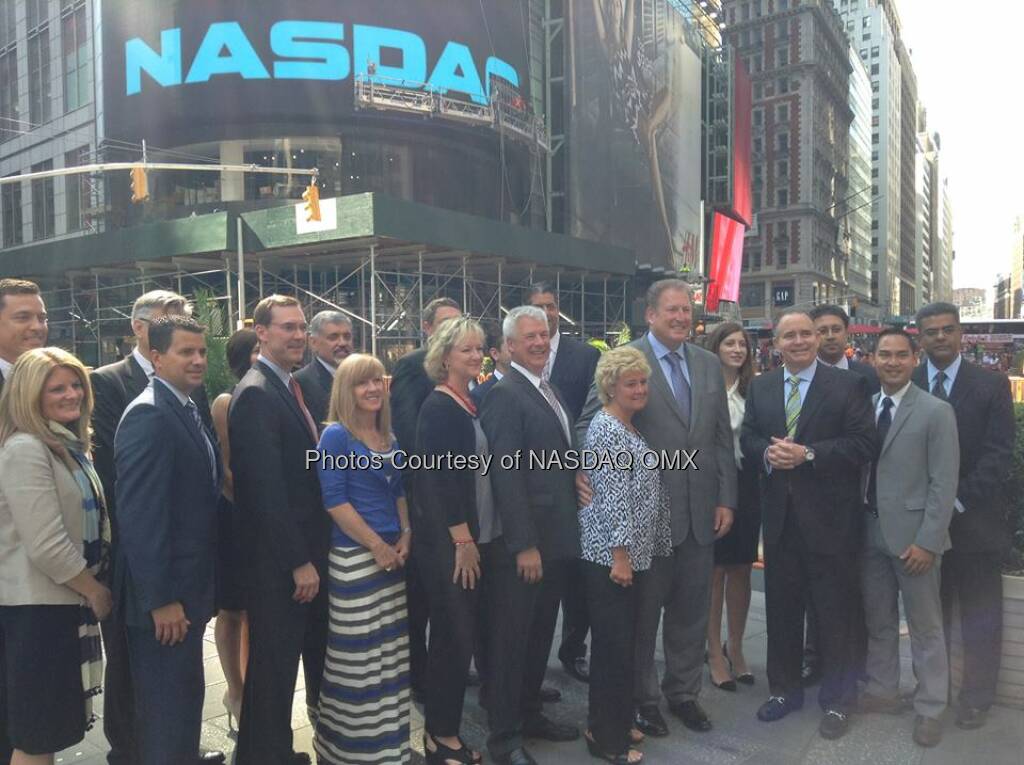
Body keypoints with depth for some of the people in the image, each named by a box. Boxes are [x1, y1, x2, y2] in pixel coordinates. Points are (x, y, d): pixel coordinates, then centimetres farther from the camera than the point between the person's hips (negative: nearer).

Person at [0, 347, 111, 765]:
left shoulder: (69, 445, 11)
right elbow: (46, 546, -22)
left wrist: (96, 586, 12)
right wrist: (94, 589, -11)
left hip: (67, 600, 9)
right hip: (37, 606, -9)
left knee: (51, 726, 18)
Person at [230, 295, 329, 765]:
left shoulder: (290, 387, 11)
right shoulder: (256, 394, -18)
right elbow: (268, 490, -22)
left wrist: (314, 555, 10)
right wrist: (299, 561, -19)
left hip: (308, 548, 9)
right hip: (278, 559, -9)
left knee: (316, 649, 21)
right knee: (275, 660, 6)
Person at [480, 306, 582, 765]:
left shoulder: (550, 392, 14)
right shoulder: (505, 395, -14)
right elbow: (506, 475, -20)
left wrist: (564, 534, 13)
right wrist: (524, 545, -22)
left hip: (554, 538, 9)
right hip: (521, 544, -9)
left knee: (540, 636, 20)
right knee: (510, 640, 5)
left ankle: (529, 713, 36)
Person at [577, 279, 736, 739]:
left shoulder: (709, 364, 8)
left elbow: (722, 438, 9)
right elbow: (589, 424, -9)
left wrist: (726, 500, 6)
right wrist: (585, 473, -22)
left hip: (701, 511, 5)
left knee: (691, 611, 17)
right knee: (643, 611, 12)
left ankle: (683, 693, 37)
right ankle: (642, 698, 31)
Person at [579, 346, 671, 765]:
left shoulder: (630, 428, 14)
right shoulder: (605, 429, -14)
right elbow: (611, 495, -19)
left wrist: (632, 552, 15)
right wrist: (619, 553, -20)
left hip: (632, 552, 9)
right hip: (611, 555, -9)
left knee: (624, 643, 16)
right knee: (612, 645, 0)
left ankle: (618, 722, 30)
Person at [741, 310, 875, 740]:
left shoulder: (847, 386, -4)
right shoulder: (759, 388, 9)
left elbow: (864, 444, -11)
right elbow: (747, 438, 9)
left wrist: (809, 454, -20)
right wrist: (767, 453, -13)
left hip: (830, 517, -4)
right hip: (779, 515, 4)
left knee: (834, 612, 7)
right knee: (781, 608, 14)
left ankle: (837, 700, 25)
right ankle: (784, 689, 31)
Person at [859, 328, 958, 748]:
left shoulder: (936, 412, -9)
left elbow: (944, 484, -11)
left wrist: (927, 541, -15)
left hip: (914, 535, -4)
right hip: (871, 532, 5)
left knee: (925, 626, 8)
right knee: (878, 621, 17)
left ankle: (930, 709, 22)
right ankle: (882, 691, 33)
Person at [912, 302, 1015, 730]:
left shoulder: (991, 385, -2)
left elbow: (999, 453, -7)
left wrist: (958, 500, -15)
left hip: (973, 519, -1)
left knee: (980, 615, 10)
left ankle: (976, 698, 25)